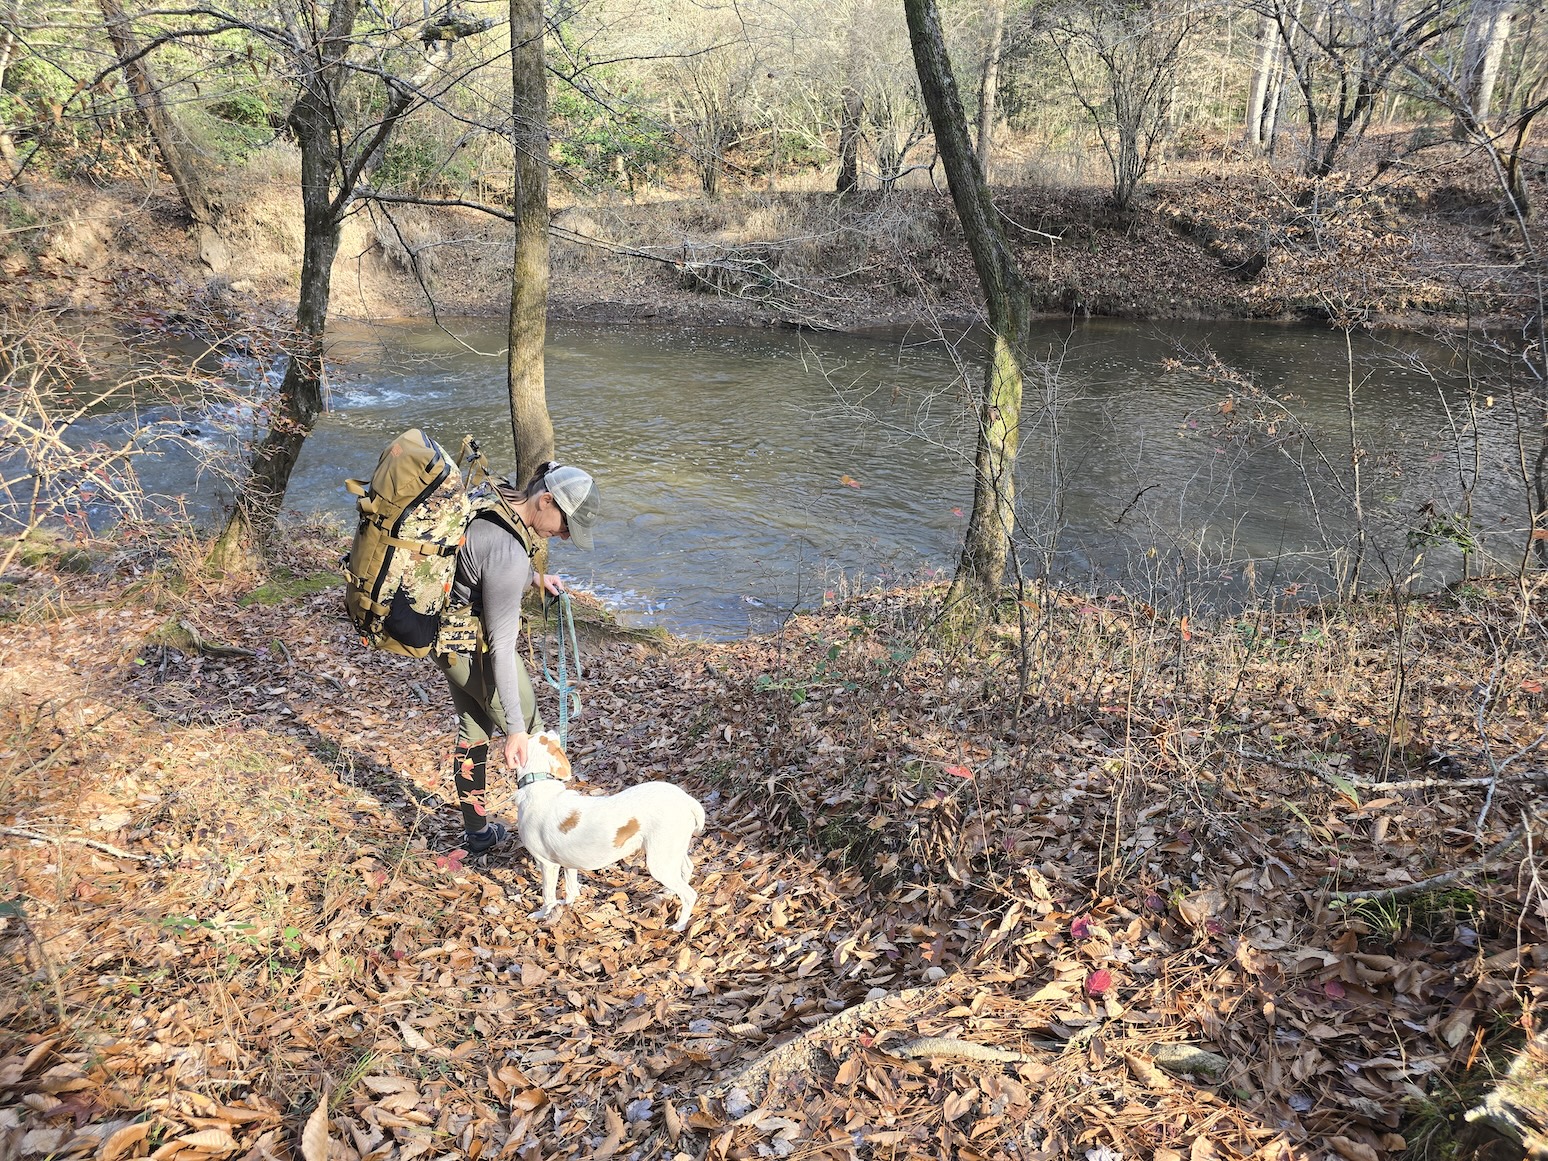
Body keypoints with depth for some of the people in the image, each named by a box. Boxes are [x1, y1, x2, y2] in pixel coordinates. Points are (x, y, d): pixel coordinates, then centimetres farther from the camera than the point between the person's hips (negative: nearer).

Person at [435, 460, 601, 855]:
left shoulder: (497, 493, -9)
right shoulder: (509, 554, -34)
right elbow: (501, 645, -30)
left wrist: (534, 577, 8)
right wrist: (515, 728, -26)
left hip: (447, 632, 9)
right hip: (475, 648, -9)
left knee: (473, 730, 23)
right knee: (534, 738, 7)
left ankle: (477, 832, 39)